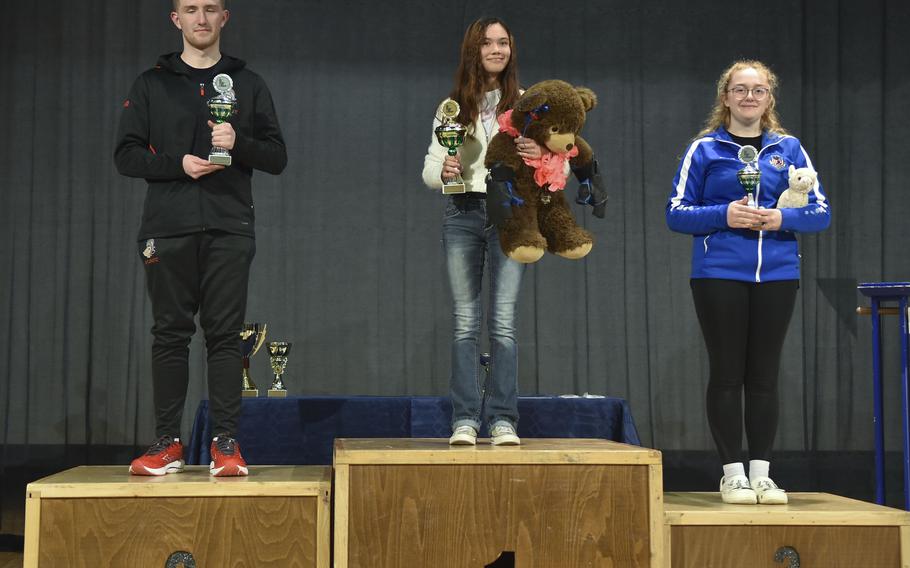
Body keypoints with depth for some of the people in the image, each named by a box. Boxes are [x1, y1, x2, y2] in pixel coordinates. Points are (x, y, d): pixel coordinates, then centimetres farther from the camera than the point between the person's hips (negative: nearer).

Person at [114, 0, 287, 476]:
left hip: (229, 229, 0)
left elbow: (277, 158, 8)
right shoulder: (151, 84, 11)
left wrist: (238, 144, -12)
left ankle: (225, 443, 2)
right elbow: (126, 155, 6)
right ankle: (167, 442, 9)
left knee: (225, 336, -2)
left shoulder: (248, 84, 12)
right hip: (168, 228, 0)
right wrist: (178, 164, -11)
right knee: (170, 334, 2)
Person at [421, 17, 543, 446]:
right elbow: (429, 168, 9)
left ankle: (503, 419, -3)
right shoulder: (452, 107, 11)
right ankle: (464, 419, 1)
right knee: (465, 321, 0)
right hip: (463, 213, 1)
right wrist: (443, 171, -14)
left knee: (503, 321, -6)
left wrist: (541, 153, -15)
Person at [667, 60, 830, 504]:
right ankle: (732, 474, 10)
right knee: (726, 375, 1)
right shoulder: (704, 149, 3)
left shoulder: (789, 148, 9)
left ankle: (761, 473, 14)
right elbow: (676, 213, 1)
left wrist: (782, 218, -13)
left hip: (776, 274, 2)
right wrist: (723, 215, -15)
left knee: (764, 376, 6)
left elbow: (821, 213, 7)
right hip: (719, 274, -2)